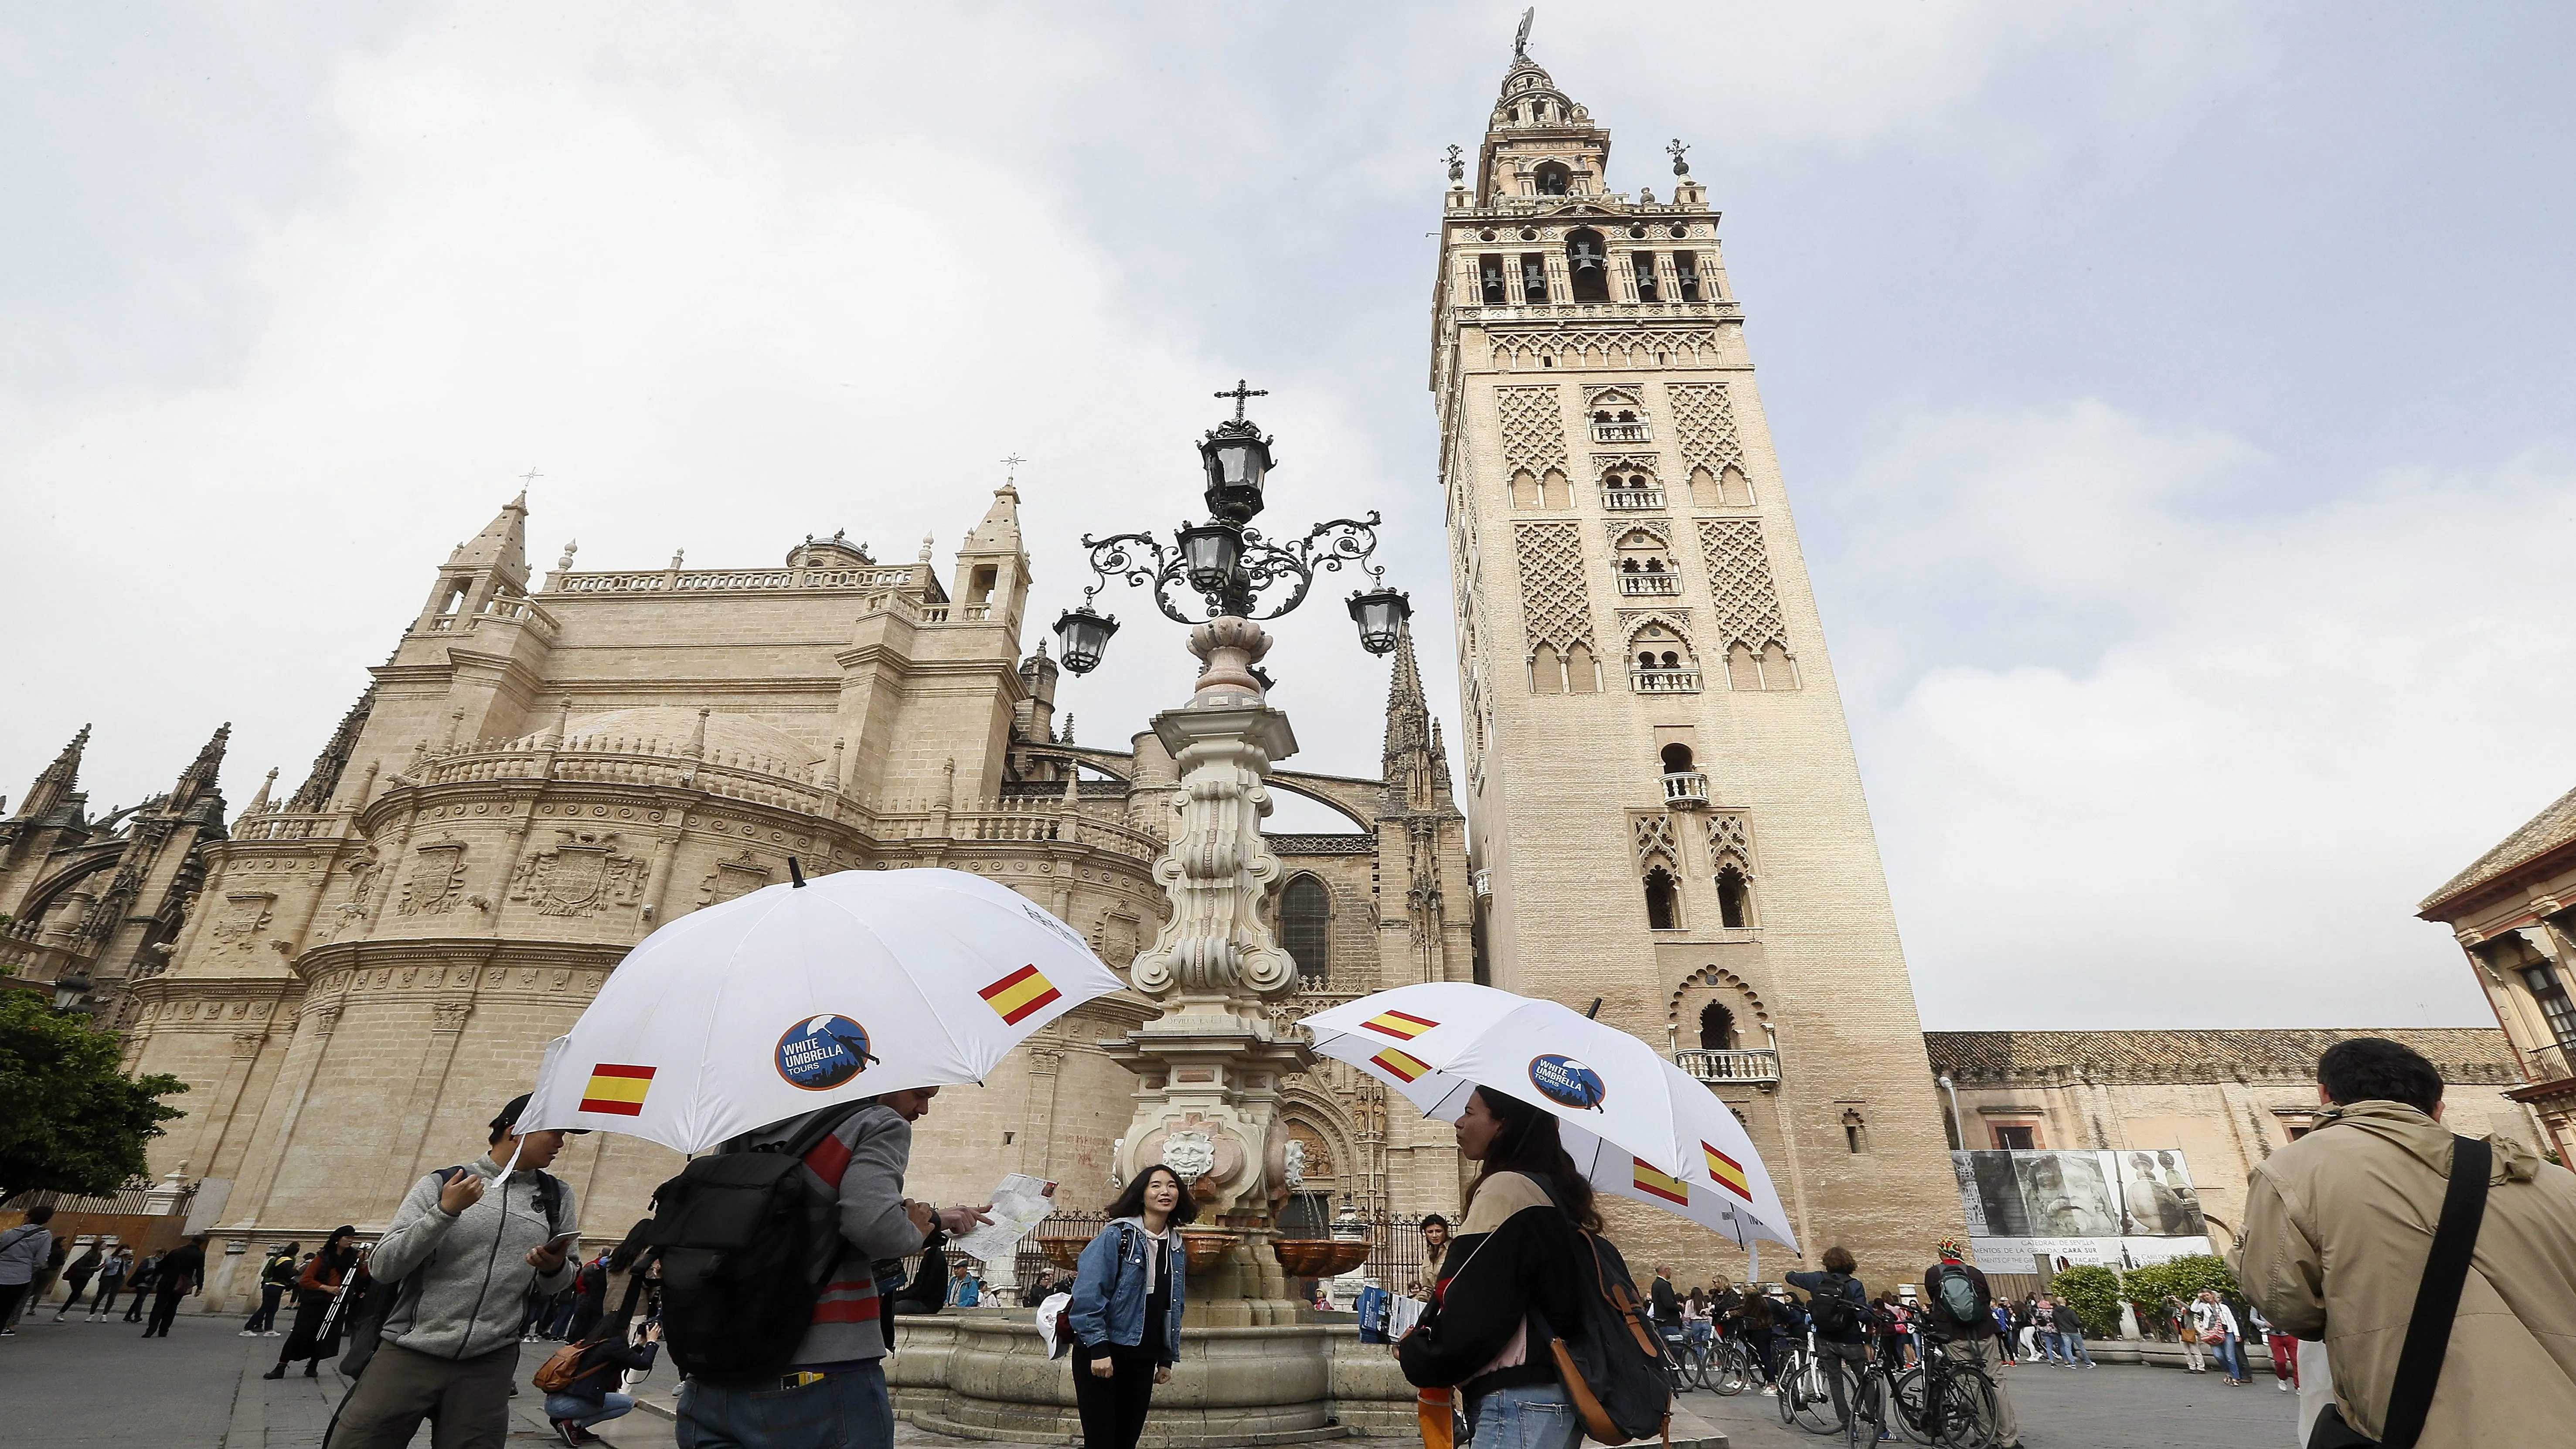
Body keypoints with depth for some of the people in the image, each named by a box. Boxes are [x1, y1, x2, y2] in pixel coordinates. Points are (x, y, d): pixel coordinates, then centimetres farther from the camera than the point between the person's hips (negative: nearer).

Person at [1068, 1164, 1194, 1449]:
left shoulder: (1175, 1247, 8)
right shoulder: (1116, 1236, -12)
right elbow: (1088, 1294, -18)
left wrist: (1167, 1359, 13)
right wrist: (1099, 1349, -21)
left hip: (1143, 1359, 6)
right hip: (1102, 1353, -6)